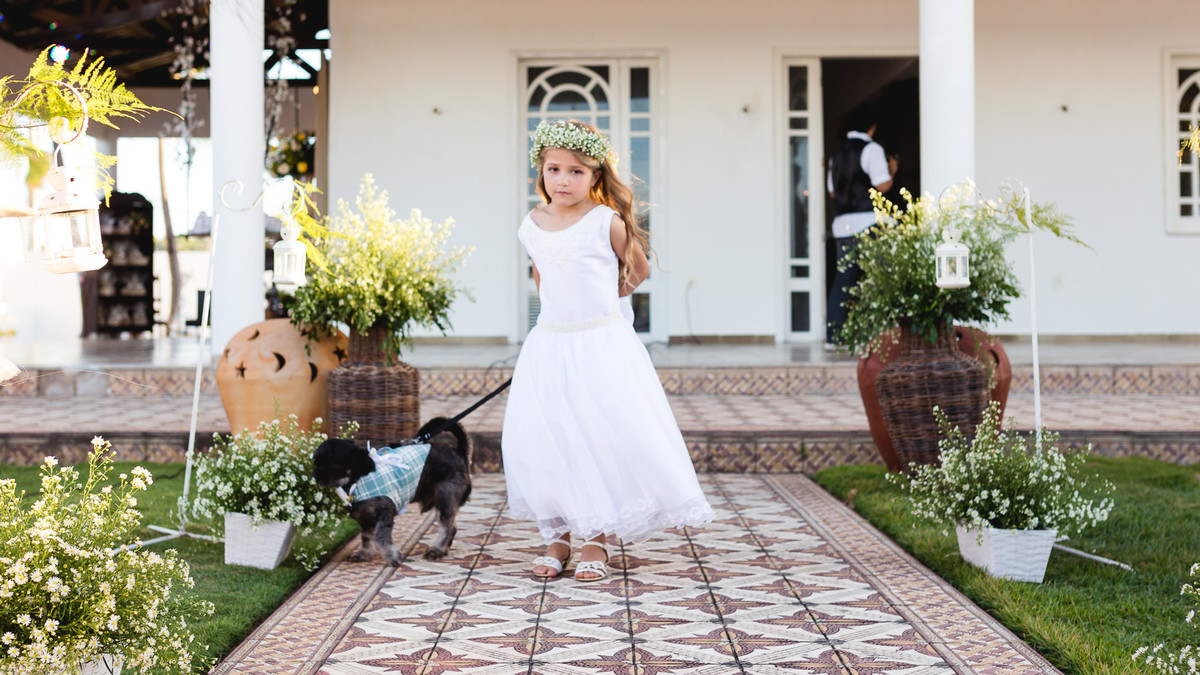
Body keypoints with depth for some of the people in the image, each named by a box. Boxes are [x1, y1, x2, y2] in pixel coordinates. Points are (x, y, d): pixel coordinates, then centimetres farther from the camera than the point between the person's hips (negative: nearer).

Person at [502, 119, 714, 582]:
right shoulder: (531, 227, 5)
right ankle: (557, 537, 14)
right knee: (543, 443, 1)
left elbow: (639, 270, 9)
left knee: (603, 439, -6)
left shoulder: (607, 223, -6)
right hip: (549, 348, 4)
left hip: (602, 347, -4)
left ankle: (595, 541, 7)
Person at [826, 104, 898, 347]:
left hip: (842, 224, 6)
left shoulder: (838, 153, 16)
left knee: (843, 278, 8)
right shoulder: (871, 149, -5)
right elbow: (882, 185, -11)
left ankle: (832, 335, 6)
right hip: (868, 221, -6)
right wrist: (892, 170, 7)